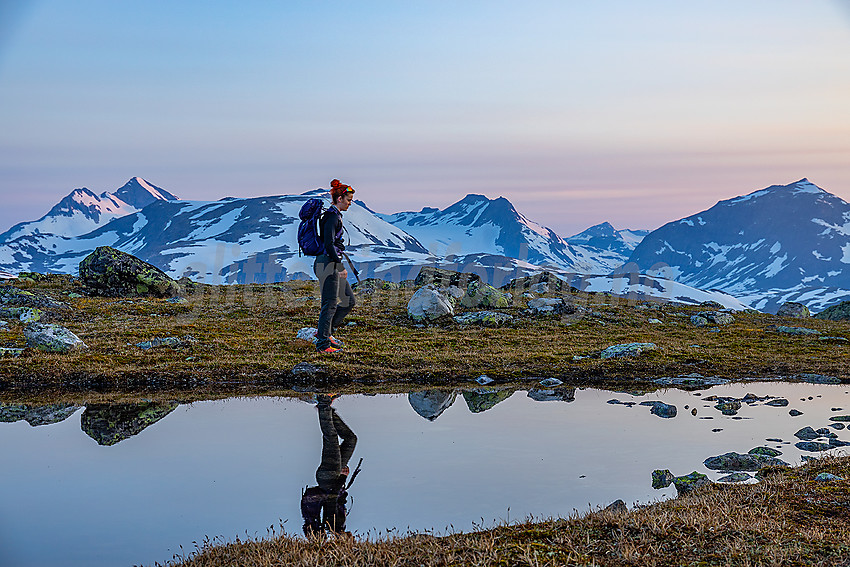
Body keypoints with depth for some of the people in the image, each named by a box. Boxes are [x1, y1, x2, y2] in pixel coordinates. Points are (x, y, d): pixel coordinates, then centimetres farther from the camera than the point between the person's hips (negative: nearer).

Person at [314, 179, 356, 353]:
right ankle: (323, 344, 3)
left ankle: (325, 331, 20)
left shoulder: (335, 215, 16)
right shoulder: (332, 217, -15)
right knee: (330, 304, -4)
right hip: (328, 263, -10)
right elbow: (329, 244, -23)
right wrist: (340, 266, -22)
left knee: (349, 300, 12)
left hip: (333, 264, 10)